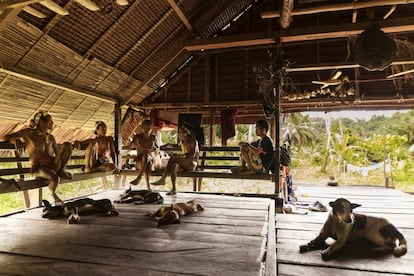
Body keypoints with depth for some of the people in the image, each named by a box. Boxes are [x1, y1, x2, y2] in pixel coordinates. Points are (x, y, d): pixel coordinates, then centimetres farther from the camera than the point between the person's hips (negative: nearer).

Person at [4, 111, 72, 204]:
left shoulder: (50, 137, 11)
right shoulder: (29, 132, -2)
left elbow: (57, 152, 15)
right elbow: (8, 137, 2)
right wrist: (16, 140, -20)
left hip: (53, 164, 4)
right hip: (39, 166, -4)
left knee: (67, 145, -19)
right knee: (55, 178, -36)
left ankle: (61, 171, -4)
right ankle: (52, 194, 1)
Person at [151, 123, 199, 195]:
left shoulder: (193, 141, -8)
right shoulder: (182, 142, 15)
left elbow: (192, 155, -23)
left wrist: (179, 156, -34)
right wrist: (161, 147, 23)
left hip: (192, 163, -7)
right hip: (184, 164, 7)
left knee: (172, 159, -28)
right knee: (173, 166, -28)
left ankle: (163, 179, -27)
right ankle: (174, 189, -35)